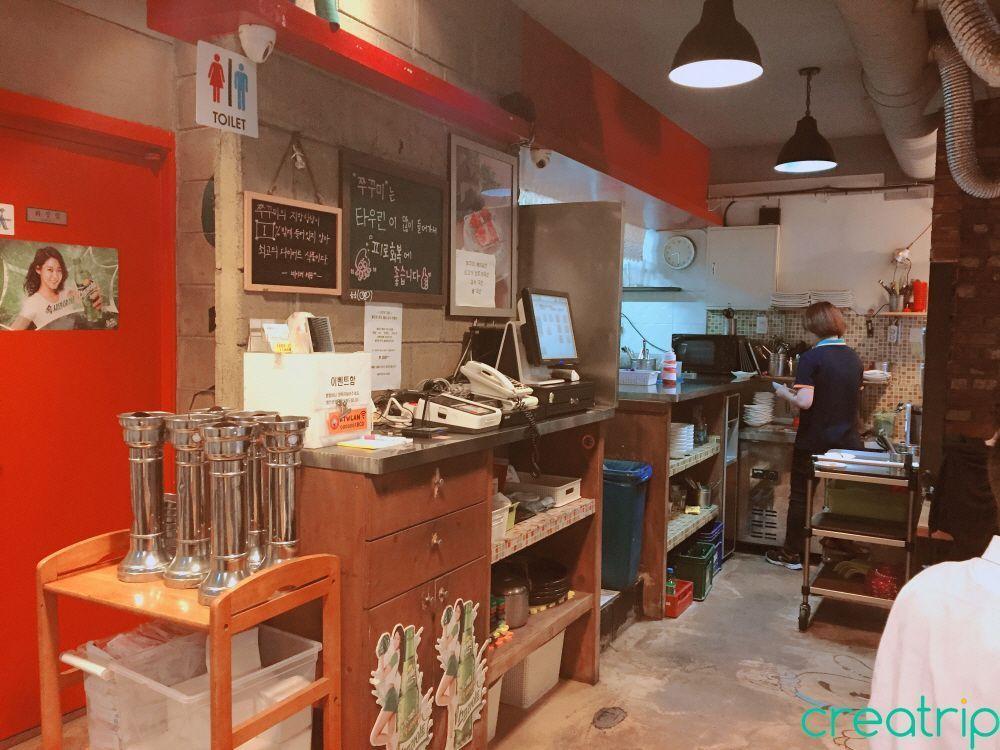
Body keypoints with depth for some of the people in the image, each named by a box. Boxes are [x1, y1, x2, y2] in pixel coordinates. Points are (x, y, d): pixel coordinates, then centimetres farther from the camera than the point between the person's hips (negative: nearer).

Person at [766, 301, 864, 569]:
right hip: (847, 442, 5)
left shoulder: (811, 358, -16)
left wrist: (784, 393, -5)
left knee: (801, 497, 8)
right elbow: (855, 399, 15)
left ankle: (792, 554, 17)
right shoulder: (854, 358, 4)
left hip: (814, 441, -5)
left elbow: (804, 402, -23)